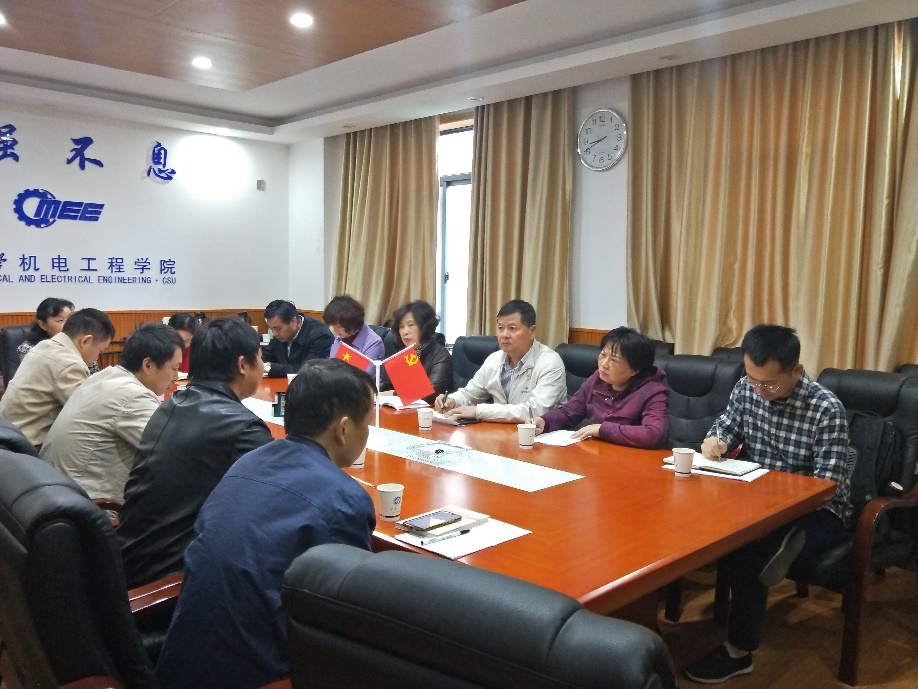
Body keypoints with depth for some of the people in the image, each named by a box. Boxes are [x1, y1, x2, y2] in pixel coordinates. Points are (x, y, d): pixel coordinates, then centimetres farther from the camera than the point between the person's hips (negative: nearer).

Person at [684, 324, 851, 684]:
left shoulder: (826, 410, -19)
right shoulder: (746, 389, -4)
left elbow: (828, 486, -20)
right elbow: (726, 426, 11)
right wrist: (714, 441, -14)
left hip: (819, 511, -4)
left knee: (749, 548, -29)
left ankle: (739, 649, -13)